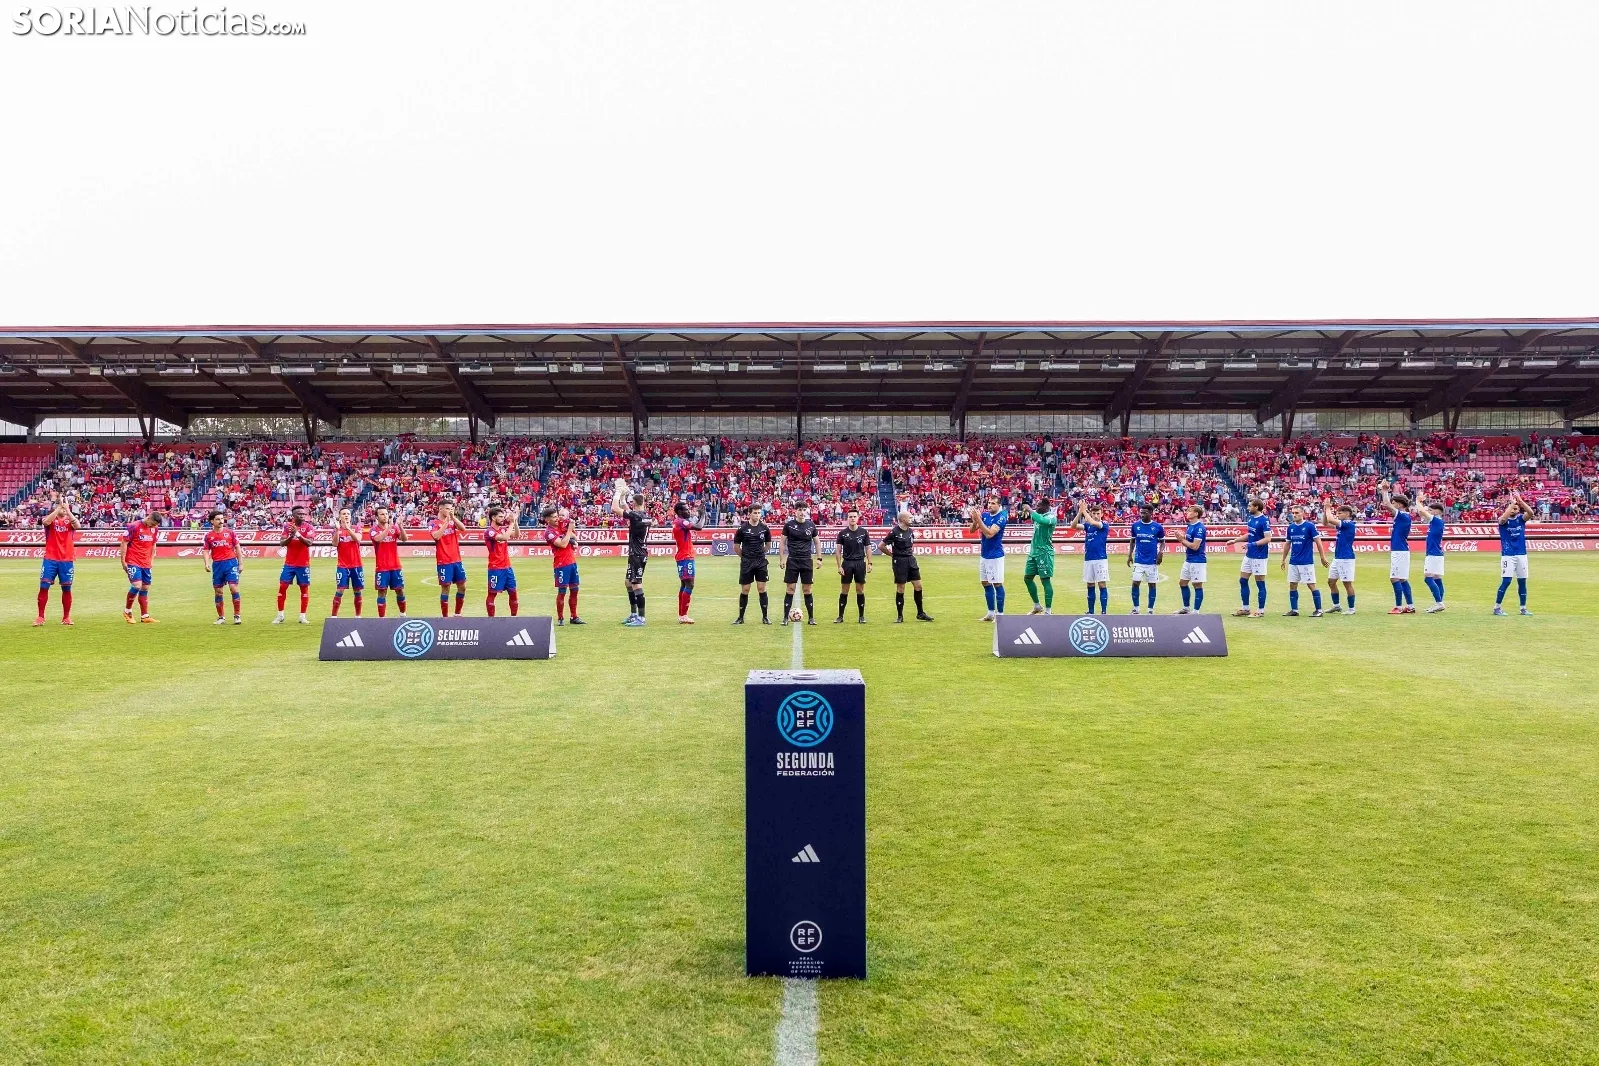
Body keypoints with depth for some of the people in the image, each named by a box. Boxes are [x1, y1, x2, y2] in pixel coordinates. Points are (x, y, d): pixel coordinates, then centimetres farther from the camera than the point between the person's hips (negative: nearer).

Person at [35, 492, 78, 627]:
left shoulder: (71, 520, 7)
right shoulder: (50, 518, 5)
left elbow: (77, 526, -17)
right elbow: (46, 522, -20)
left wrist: (67, 509, -22)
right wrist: (58, 507, -24)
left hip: (67, 560, 0)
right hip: (50, 559, 0)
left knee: (67, 589, 4)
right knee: (44, 587, -3)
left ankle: (66, 617, 13)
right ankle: (41, 617, 6)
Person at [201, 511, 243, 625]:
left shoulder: (230, 532, 3)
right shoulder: (208, 536, 6)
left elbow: (237, 547, 7)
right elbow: (205, 551, 5)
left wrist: (240, 563, 4)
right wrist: (207, 563, -12)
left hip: (231, 563, -2)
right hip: (217, 565, 2)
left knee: (234, 588, -11)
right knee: (217, 592, 6)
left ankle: (237, 616, -3)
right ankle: (221, 618, 15)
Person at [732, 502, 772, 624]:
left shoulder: (765, 528, 0)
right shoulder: (742, 528, -6)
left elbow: (768, 543, 16)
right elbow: (736, 545, 4)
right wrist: (744, 556, 9)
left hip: (761, 563, 2)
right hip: (746, 563, -2)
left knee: (762, 589, 0)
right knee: (745, 590, 3)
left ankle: (765, 617, 8)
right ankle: (741, 617, 13)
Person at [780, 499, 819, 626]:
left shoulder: (811, 525, 4)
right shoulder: (789, 525, -1)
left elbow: (816, 542, 13)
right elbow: (783, 543, 3)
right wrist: (782, 558, -4)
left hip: (807, 560, 1)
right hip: (792, 560, -1)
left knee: (807, 590, 4)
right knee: (790, 589, -1)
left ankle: (811, 618, 11)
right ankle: (785, 618, 5)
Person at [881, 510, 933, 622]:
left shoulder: (910, 531, 8)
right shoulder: (894, 532, -12)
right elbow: (882, 546, -9)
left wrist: (911, 553, 14)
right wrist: (893, 555, -2)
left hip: (911, 560, 6)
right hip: (899, 562, -6)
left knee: (918, 585, 4)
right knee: (900, 588, -1)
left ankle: (920, 613, 14)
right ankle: (899, 615, 8)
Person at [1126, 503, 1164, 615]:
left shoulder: (1158, 527, -3)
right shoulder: (1135, 525, 1)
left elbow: (1162, 542, 7)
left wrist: (1161, 552, -11)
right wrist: (1130, 555, 5)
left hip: (1152, 561, -1)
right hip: (1138, 560, 1)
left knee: (1152, 584, 5)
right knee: (1135, 583, -5)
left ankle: (1151, 610, 15)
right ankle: (1135, 609, 7)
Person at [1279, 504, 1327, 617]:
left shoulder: (1310, 526, -8)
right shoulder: (1291, 527, 8)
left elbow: (1318, 542, -7)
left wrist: (1323, 557, -10)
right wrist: (1283, 559, 18)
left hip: (1307, 562, -6)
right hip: (1293, 562, 6)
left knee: (1311, 585, -3)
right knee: (1292, 585, 6)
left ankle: (1319, 610, 4)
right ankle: (1294, 610, 13)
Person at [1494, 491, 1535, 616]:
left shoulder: (1521, 519, 7)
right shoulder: (1503, 520, -2)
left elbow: (1530, 513, -13)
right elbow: (1503, 518, -27)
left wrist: (1520, 500, -21)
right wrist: (1512, 502, -22)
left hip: (1521, 555, 4)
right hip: (1507, 555, -4)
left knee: (1522, 581, 7)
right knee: (1506, 581, -11)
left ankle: (1523, 608, 16)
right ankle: (1497, 607, -3)